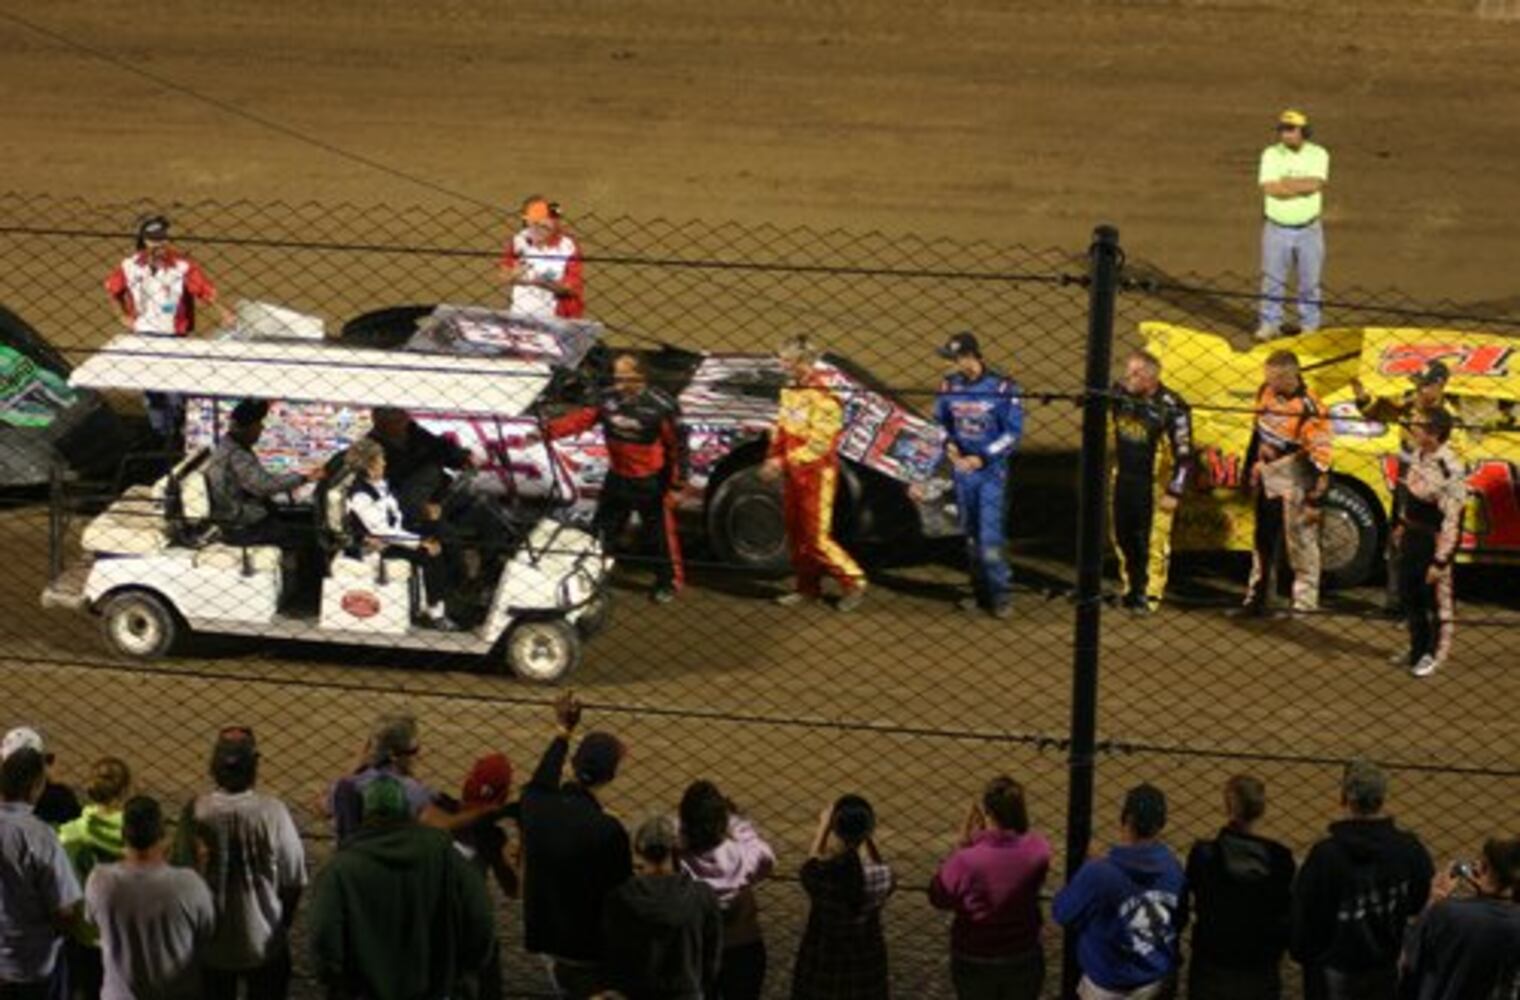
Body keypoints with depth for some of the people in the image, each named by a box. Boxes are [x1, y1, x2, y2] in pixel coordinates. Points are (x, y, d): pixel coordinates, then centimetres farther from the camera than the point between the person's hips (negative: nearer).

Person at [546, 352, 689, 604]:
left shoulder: (661, 407, -23)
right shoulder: (609, 400, -8)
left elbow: (678, 446, -17)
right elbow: (580, 418, -7)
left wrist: (677, 486, -14)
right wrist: (547, 431, -21)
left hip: (651, 483, -5)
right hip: (617, 478, 5)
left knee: (660, 535, 10)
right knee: (604, 528, 20)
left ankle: (669, 581, 31)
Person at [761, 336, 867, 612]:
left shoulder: (823, 398, -18)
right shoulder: (790, 392, 9)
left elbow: (818, 445, -21)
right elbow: (780, 431, 15)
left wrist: (782, 463, -22)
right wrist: (772, 460, 0)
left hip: (816, 475, -8)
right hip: (792, 475, 8)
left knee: (816, 538, -7)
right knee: (797, 536, 13)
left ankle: (853, 583, 5)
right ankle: (807, 587, 25)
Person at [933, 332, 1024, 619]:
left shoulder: (1002, 387, -13)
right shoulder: (950, 385, 1)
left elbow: (1013, 432, -10)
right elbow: (940, 420, 13)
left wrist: (982, 458, -16)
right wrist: (948, 444, -7)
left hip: (992, 470, -5)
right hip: (962, 469, 5)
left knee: (991, 538, -9)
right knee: (971, 536, 12)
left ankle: (1000, 595, 2)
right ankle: (981, 591, 23)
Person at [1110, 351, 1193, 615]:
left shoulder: (1171, 408, -21)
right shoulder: (1120, 392, -6)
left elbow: (1184, 454, -17)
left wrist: (1174, 492, -17)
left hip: (1154, 483, -6)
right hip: (1124, 476, 6)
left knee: (1153, 541, -2)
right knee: (1123, 536, 14)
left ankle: (1150, 595, 11)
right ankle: (1130, 589, 30)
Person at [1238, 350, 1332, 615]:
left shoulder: (1309, 410, -24)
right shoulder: (1266, 392, -1)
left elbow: (1320, 457, -21)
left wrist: (1315, 501, -19)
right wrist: (1252, 469, 20)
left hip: (1294, 482, -8)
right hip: (1267, 477, 8)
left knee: (1301, 541, -1)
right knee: (1263, 540, 17)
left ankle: (1306, 603, 8)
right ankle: (1256, 596, 29)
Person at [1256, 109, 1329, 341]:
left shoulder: (1318, 154, -3)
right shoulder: (1271, 154, -4)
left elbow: (1315, 184, -19)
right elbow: (1269, 188, -17)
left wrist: (1286, 183, -15)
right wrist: (1303, 186, -16)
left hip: (1309, 230, 0)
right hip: (1277, 229, 0)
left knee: (1309, 280, 7)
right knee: (1272, 279, 5)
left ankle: (1309, 326, 18)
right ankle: (1270, 324, 16)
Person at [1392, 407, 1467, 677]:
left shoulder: (1449, 471, -29)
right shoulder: (1418, 455, -3)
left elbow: (1452, 521, -24)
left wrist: (1440, 560, -22)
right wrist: (1402, 524, 22)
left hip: (1433, 541, -8)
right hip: (1412, 535, 8)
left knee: (1438, 600, 10)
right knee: (1409, 595, 20)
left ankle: (1435, 654, 27)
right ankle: (1418, 648, 38)